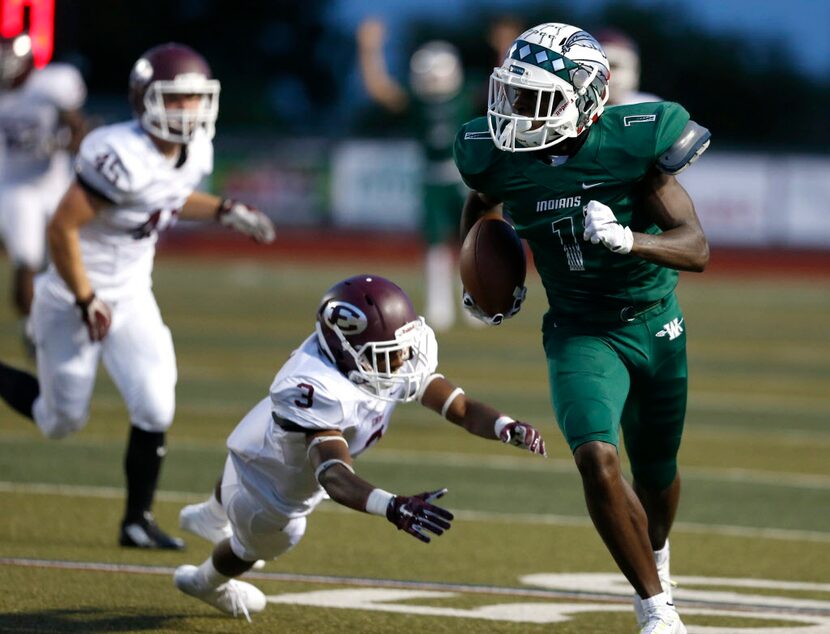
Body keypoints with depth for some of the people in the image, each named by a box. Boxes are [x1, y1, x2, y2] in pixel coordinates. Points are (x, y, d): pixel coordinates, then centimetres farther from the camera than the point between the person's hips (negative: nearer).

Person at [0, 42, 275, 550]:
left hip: (132, 297, 6)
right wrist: (86, 302, -21)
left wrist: (225, 212, 6)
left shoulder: (195, 153, -3)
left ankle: (138, 520, 8)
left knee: (155, 407, -7)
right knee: (63, 421, 7)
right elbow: (61, 228, -27)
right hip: (73, 299, -6)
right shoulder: (123, 157, -30)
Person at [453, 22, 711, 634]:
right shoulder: (499, 157, -13)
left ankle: (657, 550, 53)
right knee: (597, 457, -24)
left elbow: (696, 248, -23)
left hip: (654, 325, 0)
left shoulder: (632, 142, -22)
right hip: (579, 332, 0)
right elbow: (481, 206, 14)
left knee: (656, 473, 17)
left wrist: (626, 239, -39)